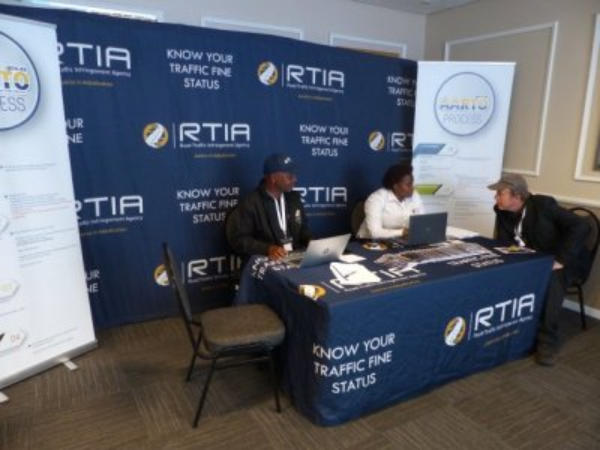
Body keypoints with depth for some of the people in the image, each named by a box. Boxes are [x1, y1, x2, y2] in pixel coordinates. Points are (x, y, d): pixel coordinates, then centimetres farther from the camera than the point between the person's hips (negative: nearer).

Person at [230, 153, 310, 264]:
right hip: (265, 260, -5)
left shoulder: (293, 198, 10)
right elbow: (239, 240, -11)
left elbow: (303, 229, 20)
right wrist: (267, 248, -25)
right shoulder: (251, 203, -8)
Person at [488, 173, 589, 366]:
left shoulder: (543, 205, -17)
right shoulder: (502, 212, -2)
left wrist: (561, 260, -26)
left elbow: (580, 226, -20)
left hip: (553, 264, -4)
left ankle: (547, 340, -22)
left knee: (552, 282, -36)